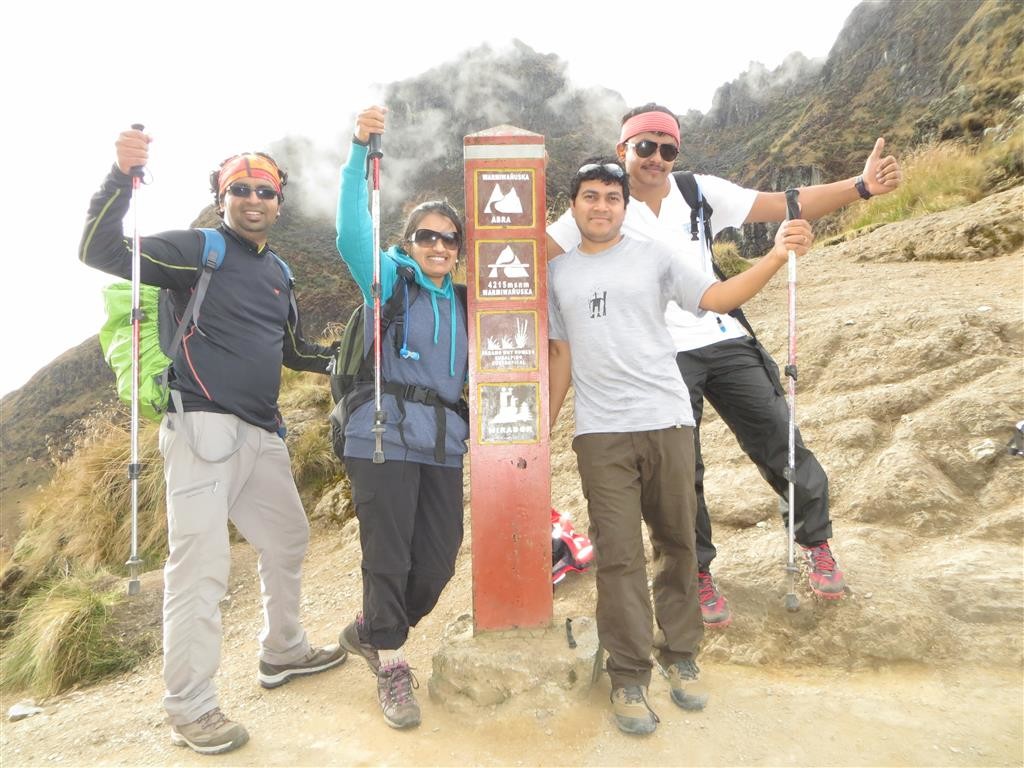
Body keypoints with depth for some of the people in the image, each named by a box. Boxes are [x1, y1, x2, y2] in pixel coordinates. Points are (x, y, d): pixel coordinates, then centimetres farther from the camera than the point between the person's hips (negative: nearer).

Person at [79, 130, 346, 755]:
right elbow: (99, 250, -13)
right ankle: (189, 708, 7)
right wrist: (123, 176, -24)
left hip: (262, 433, 8)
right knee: (202, 563, -8)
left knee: (287, 539, 18)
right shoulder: (196, 250, -2)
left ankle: (283, 652, 38)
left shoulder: (278, 273, 18)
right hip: (204, 427, -8)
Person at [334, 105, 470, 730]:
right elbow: (353, 231, -15)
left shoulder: (462, 304, 16)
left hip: (443, 444, 5)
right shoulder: (389, 279, 2)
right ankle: (392, 668, 22)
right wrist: (361, 150, -24)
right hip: (384, 438, -5)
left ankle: (373, 631, 35)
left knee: (437, 563, 8)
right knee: (388, 557, 1)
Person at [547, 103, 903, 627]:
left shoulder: (702, 192, 6)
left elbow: (786, 205, 1)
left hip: (724, 342, 3)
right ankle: (699, 574, 26)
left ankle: (816, 544, 32)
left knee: (780, 446, 6)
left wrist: (860, 186, -10)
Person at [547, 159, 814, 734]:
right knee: (618, 554, -1)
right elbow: (560, 353, 14)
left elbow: (717, 297, -2)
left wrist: (776, 257, -16)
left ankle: (681, 657, 26)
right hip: (600, 432, 0)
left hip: (668, 422, 0)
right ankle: (630, 677, 12)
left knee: (678, 545, 8)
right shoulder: (559, 272, 12)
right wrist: (545, 426, 12)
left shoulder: (655, 256, 7)